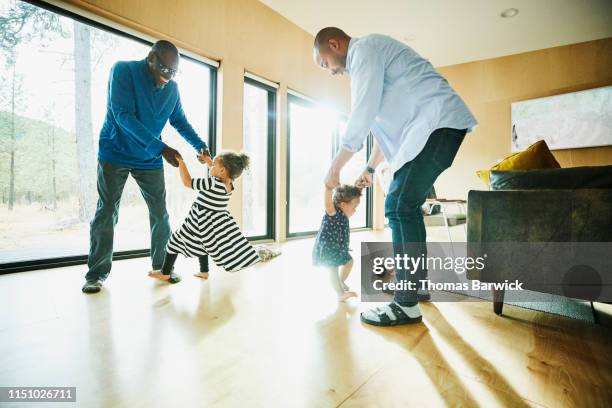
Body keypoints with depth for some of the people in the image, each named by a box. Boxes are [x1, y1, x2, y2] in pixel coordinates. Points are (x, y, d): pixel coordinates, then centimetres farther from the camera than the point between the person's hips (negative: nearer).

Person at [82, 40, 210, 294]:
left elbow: (180, 121, 7)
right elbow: (123, 116, -25)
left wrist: (199, 145, -11)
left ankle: (162, 266, 15)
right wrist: (161, 148, -35)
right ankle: (97, 273, 11)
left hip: (149, 159, 4)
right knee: (106, 213, -1)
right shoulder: (123, 71, -15)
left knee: (160, 213, 2)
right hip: (116, 155, -3)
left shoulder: (172, 88, -2)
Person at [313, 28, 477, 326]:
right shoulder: (369, 56, 28)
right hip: (432, 126, 10)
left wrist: (335, 167, -8)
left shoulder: (363, 48, -3)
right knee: (405, 206, 11)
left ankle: (406, 305, -12)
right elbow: (382, 124, 29)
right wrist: (370, 169, 29)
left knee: (399, 206, -16)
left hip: (438, 122, -10)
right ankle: (417, 282, 20)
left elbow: (361, 117, -14)